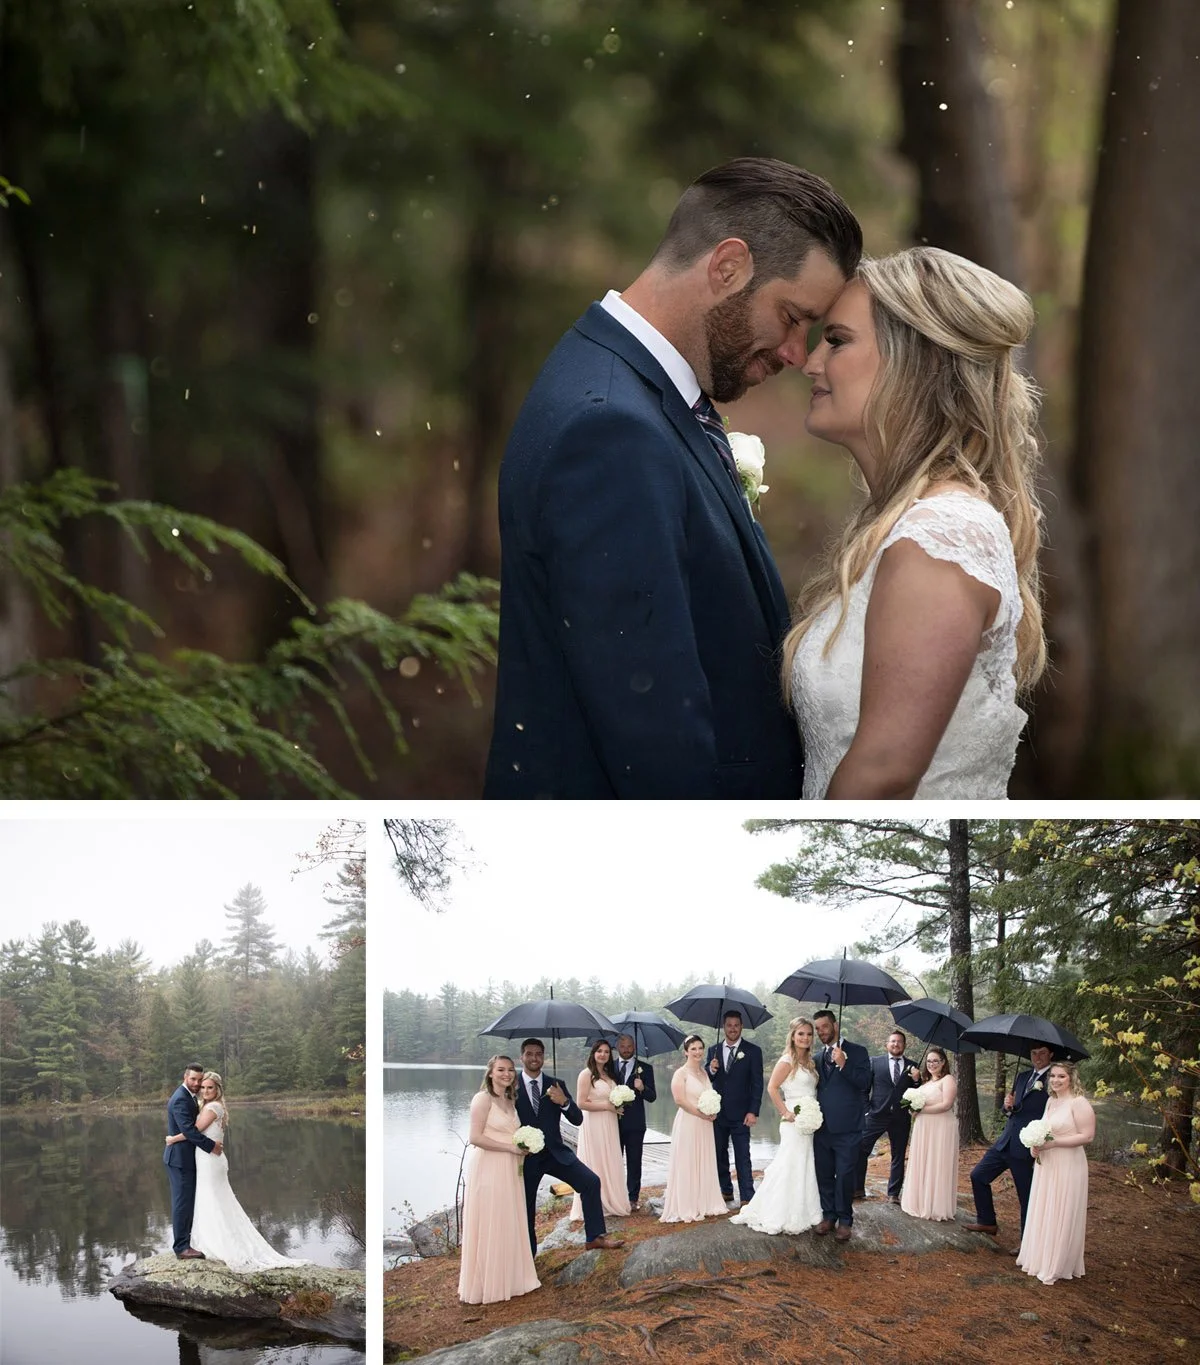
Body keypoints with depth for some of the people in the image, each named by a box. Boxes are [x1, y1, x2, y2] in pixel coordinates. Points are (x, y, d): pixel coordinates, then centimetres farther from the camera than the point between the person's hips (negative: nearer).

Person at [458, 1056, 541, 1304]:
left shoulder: (510, 1101, 14)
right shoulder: (483, 1099, -11)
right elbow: (476, 1138, -18)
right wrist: (510, 1147, -16)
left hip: (510, 1170, 8)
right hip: (488, 1169, -8)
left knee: (509, 1225, 12)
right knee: (488, 1227, -2)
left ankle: (508, 1278, 21)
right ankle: (486, 1284, 5)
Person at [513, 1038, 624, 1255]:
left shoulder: (556, 1086, 3)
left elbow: (577, 1119, -1)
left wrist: (564, 1102, -20)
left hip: (555, 1153, 3)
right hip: (526, 1156, -2)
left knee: (591, 1181, -11)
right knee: (526, 1208, 4)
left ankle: (595, 1237, -4)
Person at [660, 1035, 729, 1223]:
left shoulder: (704, 1072, 13)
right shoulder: (681, 1073, -9)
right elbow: (679, 1099, -17)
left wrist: (713, 1112, 1)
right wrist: (701, 1113, -17)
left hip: (704, 1125, 7)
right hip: (688, 1123, -7)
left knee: (704, 1164, 10)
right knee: (687, 1165, -4)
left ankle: (703, 1205, 18)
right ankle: (686, 1209, -1)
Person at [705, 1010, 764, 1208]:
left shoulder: (752, 1051, -3)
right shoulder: (714, 1050, 8)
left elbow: (757, 1084, -5)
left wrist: (753, 1112, -12)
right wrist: (710, 1070, -16)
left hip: (740, 1115, -4)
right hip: (717, 1113, 4)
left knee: (743, 1158, -4)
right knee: (719, 1156, 11)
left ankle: (747, 1198, -3)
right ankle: (726, 1193, 22)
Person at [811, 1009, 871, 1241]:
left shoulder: (856, 1052, 0)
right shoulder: (818, 1056, 16)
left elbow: (864, 1082, -10)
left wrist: (843, 1065, -21)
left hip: (847, 1127, -5)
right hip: (822, 1126, 5)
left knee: (845, 1175, -3)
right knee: (824, 1175, 8)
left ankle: (845, 1220, 6)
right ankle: (828, 1216, 18)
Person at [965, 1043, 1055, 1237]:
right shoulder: (1022, 1077, 14)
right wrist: (1008, 1106, -4)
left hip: (1026, 1148, -8)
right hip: (1005, 1141, 8)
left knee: (1027, 1197, 1)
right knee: (978, 1176, 13)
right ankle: (987, 1222, 26)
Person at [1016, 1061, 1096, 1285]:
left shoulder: (1079, 1103, -14)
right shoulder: (1051, 1102, 11)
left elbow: (1087, 1136, -18)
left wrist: (1053, 1143, -21)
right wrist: (1036, 1145, 0)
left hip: (1068, 1166, -8)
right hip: (1046, 1165, 8)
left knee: (1061, 1216, 0)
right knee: (1042, 1213, 14)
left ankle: (1058, 1266, 9)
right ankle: (1041, 1259, 25)